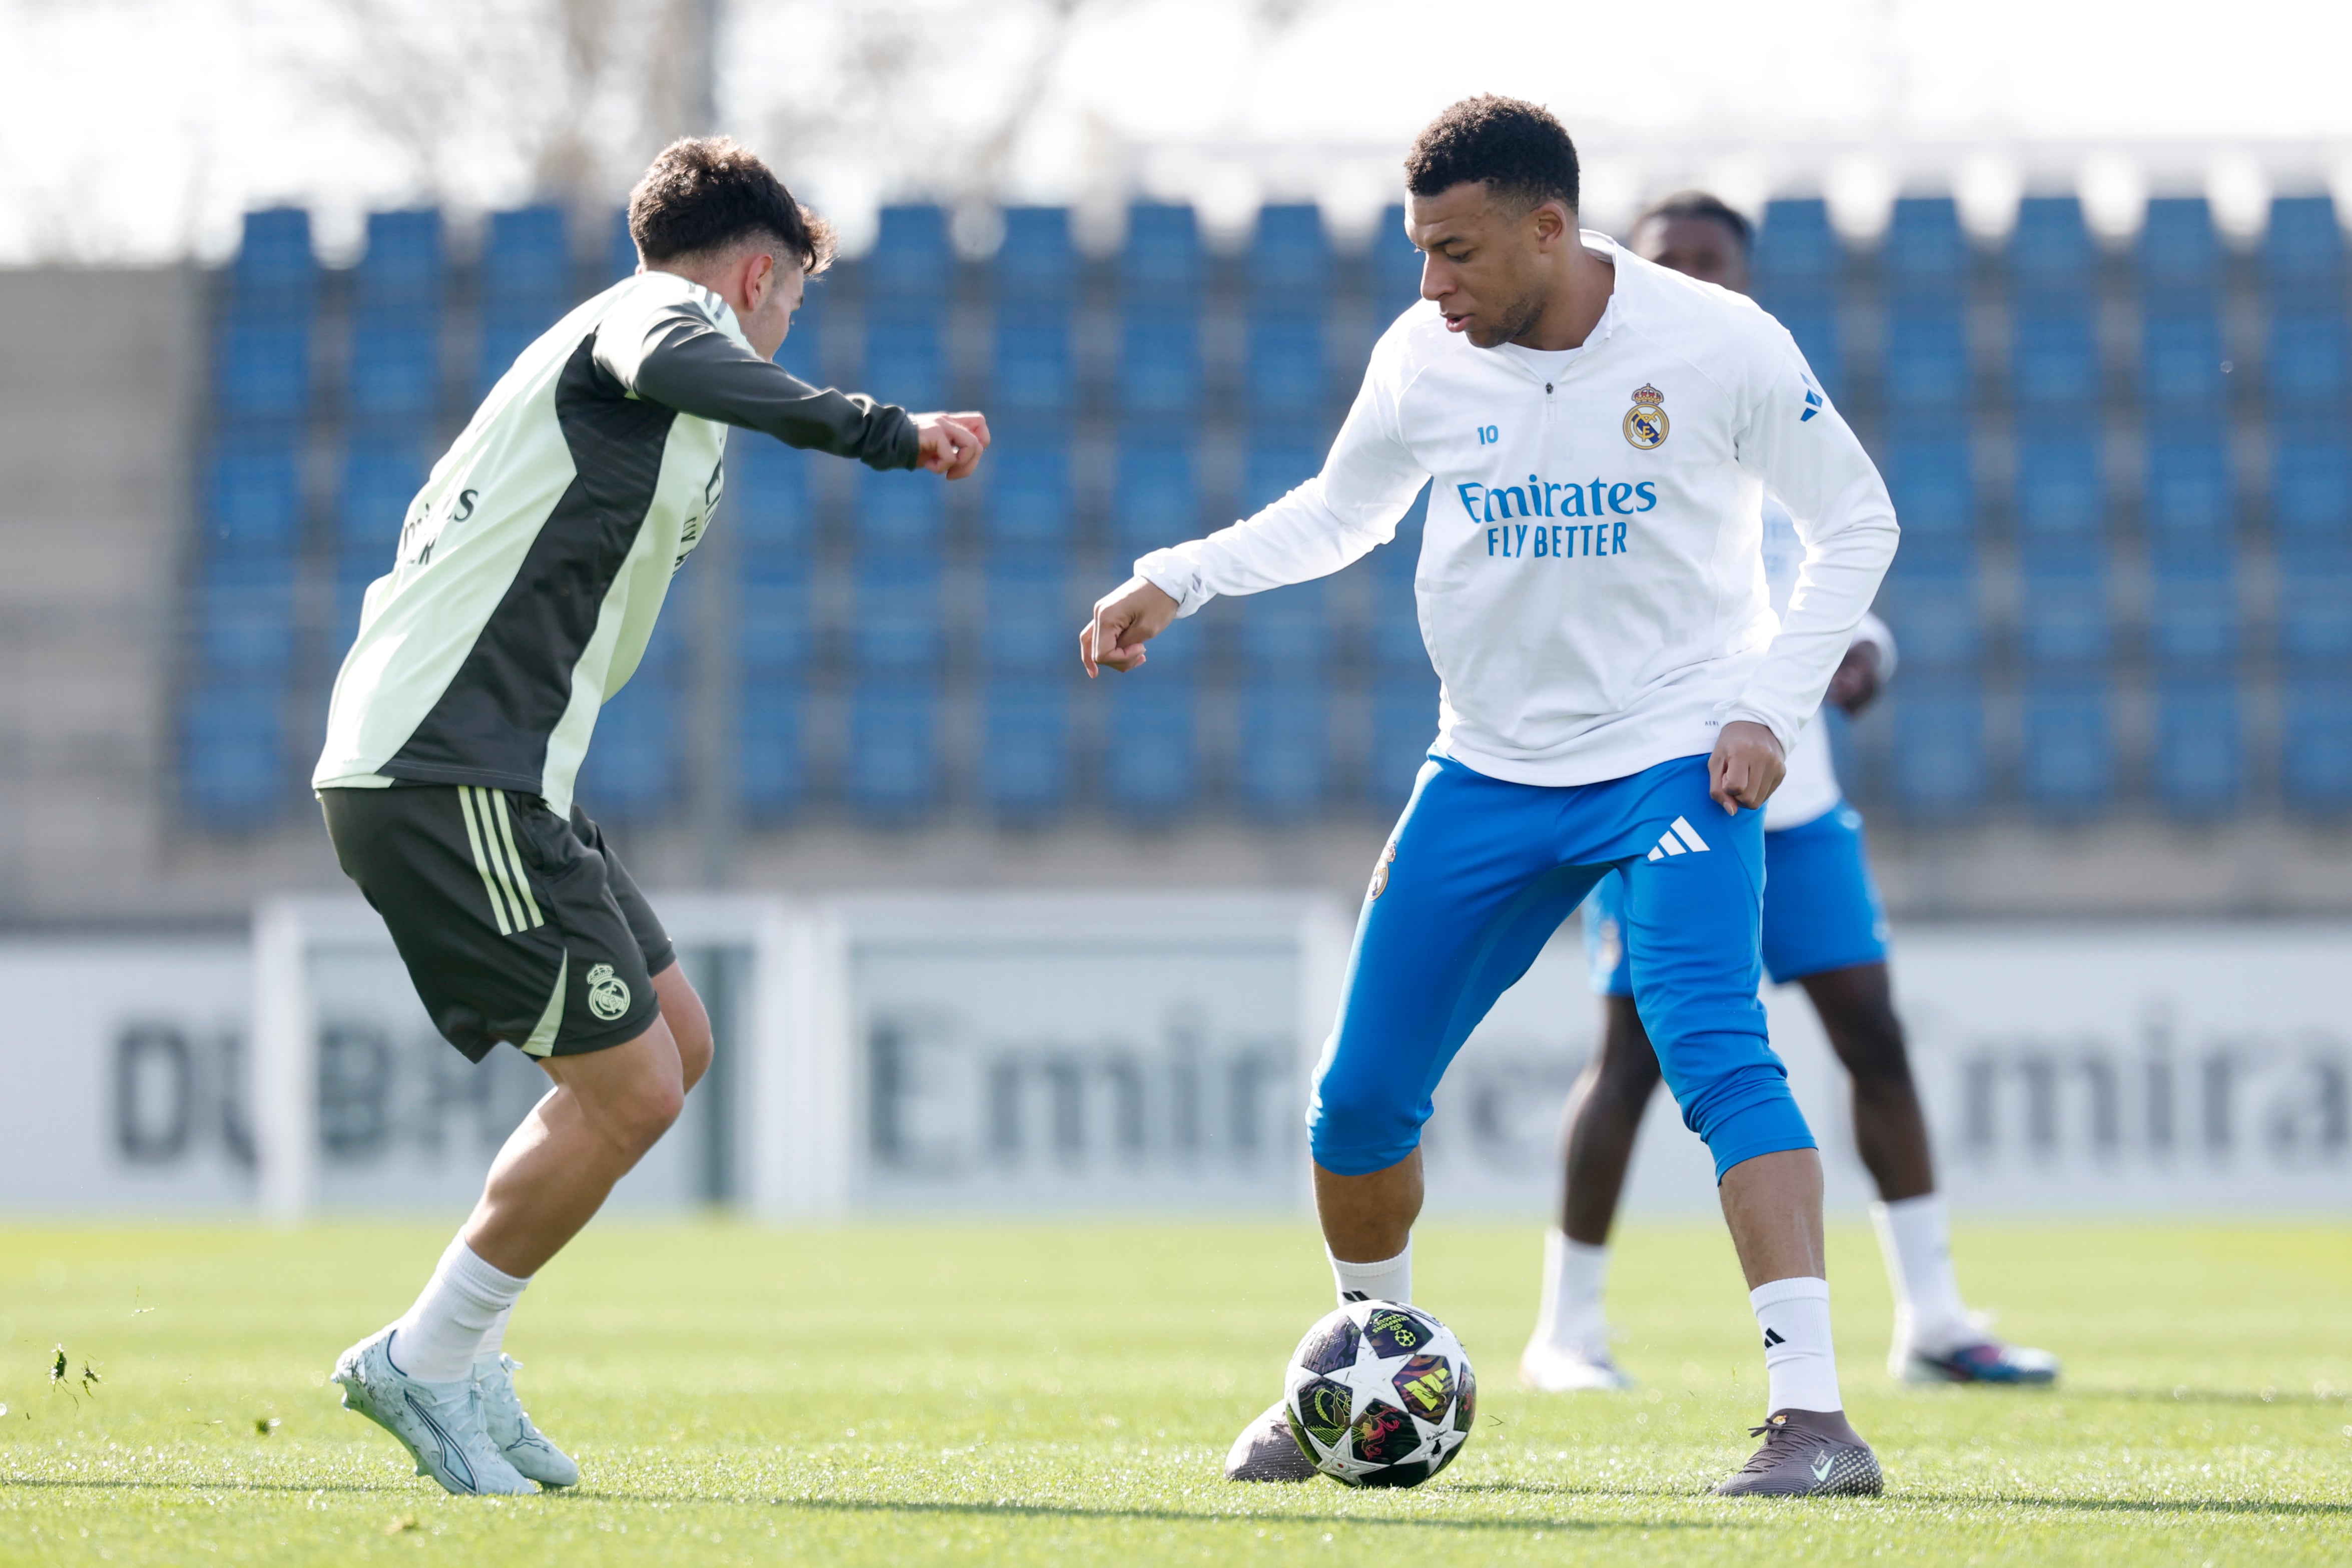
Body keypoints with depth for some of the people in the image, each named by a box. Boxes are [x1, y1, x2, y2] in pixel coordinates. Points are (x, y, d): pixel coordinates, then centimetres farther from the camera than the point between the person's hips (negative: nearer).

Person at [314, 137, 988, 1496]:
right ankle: (426, 1366, 2)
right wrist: (875, 431, -43)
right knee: (629, 1088, -10)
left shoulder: (616, 336, 25)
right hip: (447, 775, -11)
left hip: (495, 773, 11)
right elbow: (666, 365, -32)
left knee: (672, 1044, 15)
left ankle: (459, 1363, 18)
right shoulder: (668, 309, -6)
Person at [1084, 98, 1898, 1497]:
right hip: (1493, 768, 5)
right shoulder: (1423, 360, -4)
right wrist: (1177, 581, 1)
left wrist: (1775, 708, -12)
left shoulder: (1718, 345, -14)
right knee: (1360, 1097, 6)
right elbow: (1340, 511, 15)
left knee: (1717, 1056, -25)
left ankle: (1815, 1418, -28)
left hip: (1680, 755, -5)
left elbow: (1856, 519, -3)